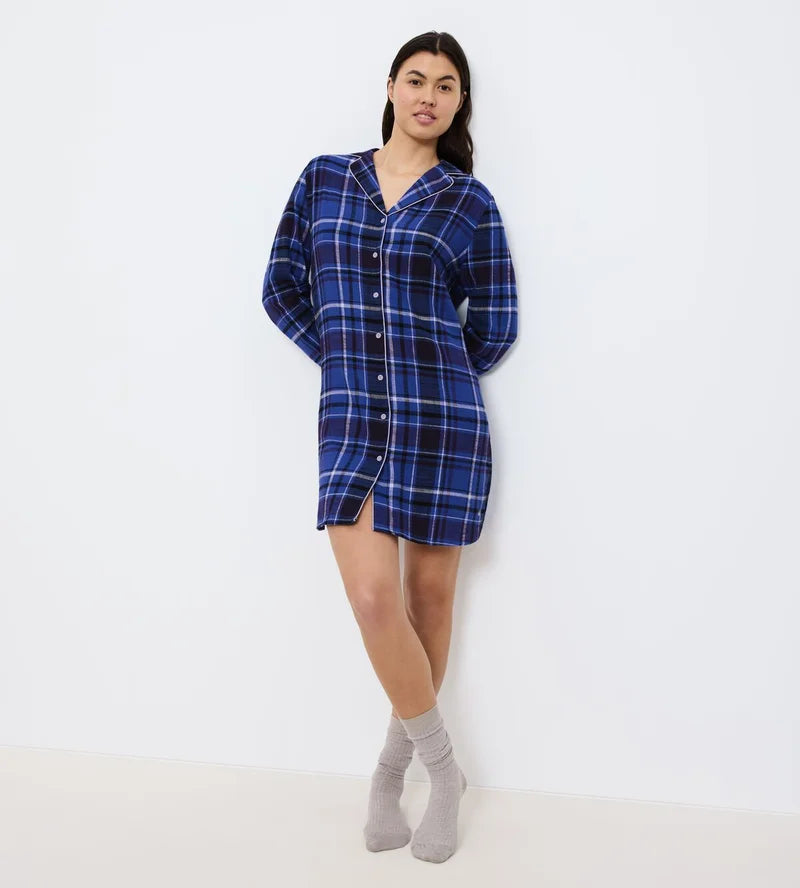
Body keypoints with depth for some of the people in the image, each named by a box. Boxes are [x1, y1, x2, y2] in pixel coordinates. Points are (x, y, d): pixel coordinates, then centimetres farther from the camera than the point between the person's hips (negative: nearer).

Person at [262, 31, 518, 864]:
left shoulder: (469, 201, 3)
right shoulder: (323, 179, 8)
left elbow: (494, 326, 8)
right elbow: (282, 288, 11)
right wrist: (352, 359, 7)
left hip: (441, 420, 0)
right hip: (350, 420, 1)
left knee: (429, 596, 7)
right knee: (374, 599, -9)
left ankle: (394, 762, 29)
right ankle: (443, 770, 14)